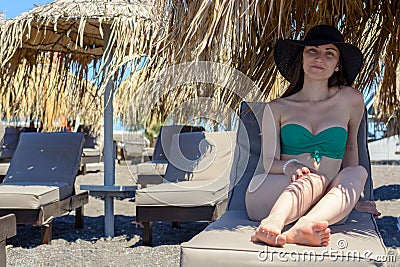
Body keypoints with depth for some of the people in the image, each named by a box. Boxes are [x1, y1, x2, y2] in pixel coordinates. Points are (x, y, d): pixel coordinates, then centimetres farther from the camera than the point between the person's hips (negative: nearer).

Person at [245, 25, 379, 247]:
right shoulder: (277, 108, 10)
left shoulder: (351, 100, 12)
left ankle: (303, 228, -54)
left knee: (358, 172, -28)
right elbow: (270, 161, 2)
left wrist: (354, 200, 26)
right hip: (272, 200, -1)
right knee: (316, 179, -31)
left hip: (327, 203, 1)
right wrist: (289, 167, -22)